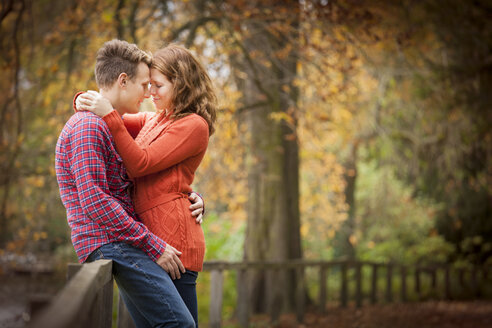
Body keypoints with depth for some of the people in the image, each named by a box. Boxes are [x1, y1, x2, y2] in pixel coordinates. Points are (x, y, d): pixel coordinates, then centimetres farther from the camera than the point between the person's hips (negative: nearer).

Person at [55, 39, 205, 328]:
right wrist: (153, 245, -19)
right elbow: (94, 201, -20)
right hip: (109, 242, -10)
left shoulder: (108, 125, 23)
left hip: (121, 240, 11)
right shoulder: (88, 126, -11)